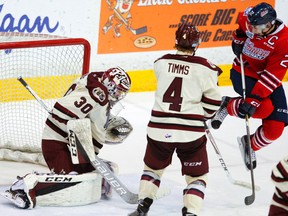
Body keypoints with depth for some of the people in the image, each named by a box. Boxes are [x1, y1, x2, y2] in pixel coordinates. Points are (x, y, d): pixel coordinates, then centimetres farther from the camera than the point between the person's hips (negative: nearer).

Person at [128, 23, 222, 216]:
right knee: (197, 176, 11)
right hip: (191, 131, -3)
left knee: (153, 167, 26)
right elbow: (213, 101, -3)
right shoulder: (205, 68, -7)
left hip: (159, 128, 3)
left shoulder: (161, 63, 3)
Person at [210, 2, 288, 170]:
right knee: (265, 108, -27)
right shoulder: (248, 19, -20)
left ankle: (250, 145, 19)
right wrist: (238, 38, -4)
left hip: (268, 81, 0)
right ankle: (229, 105, -2)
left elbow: (273, 76, -31)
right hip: (243, 73, 0)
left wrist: (253, 100, -36)